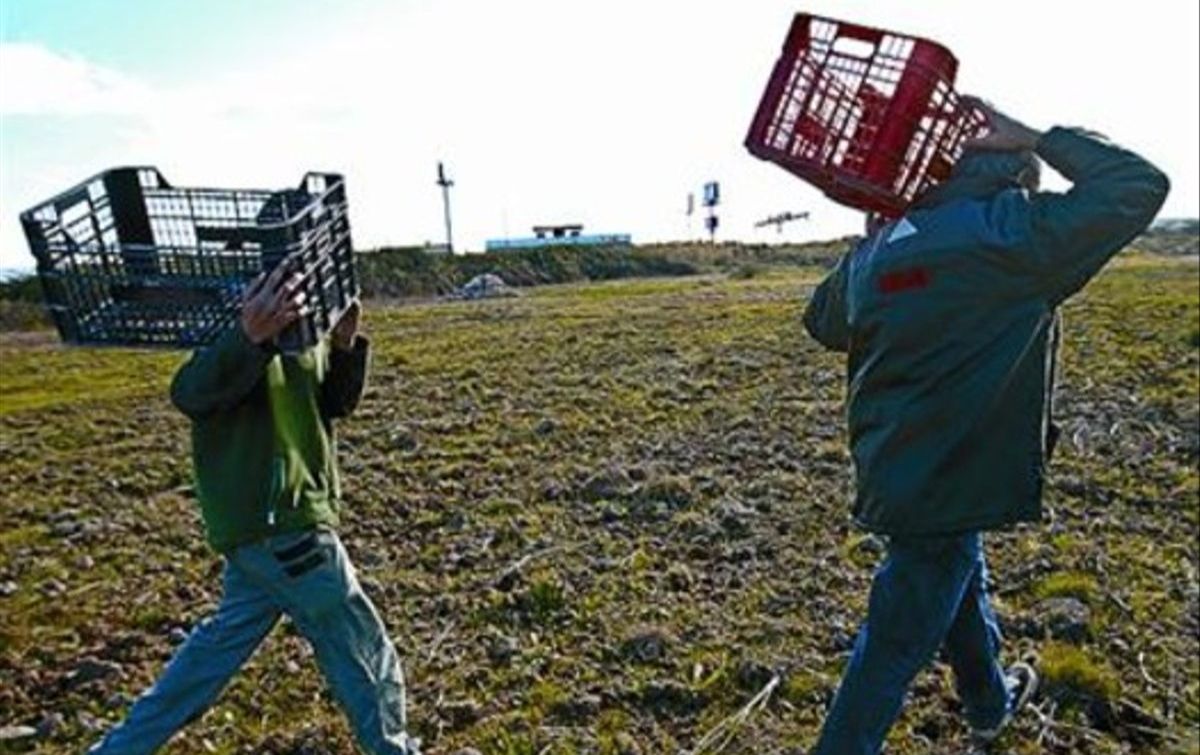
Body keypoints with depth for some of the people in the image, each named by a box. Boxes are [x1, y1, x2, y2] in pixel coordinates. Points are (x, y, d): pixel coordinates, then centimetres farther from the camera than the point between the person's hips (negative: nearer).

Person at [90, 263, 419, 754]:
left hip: (269, 520, 9)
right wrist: (251, 338, -52)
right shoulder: (238, 336, -18)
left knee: (226, 638, 24)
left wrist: (345, 346, -8)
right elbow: (189, 393, -34)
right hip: (275, 521, -9)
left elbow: (335, 404, 10)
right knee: (361, 647, 6)